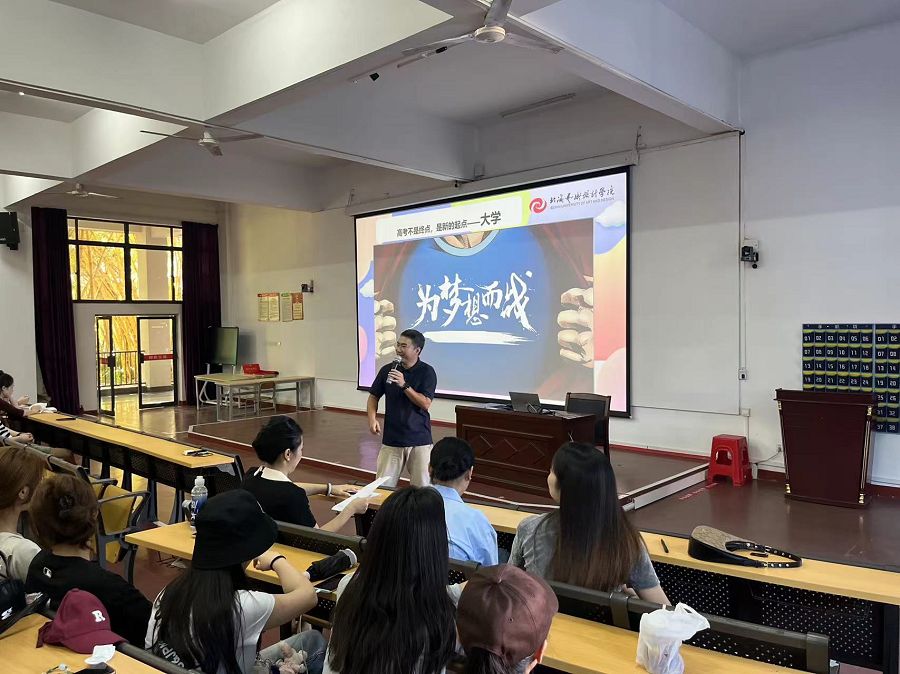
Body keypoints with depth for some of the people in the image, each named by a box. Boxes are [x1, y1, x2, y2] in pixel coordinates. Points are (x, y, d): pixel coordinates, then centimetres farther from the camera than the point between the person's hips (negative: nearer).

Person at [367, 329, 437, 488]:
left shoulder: (427, 372, -7)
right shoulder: (387, 370, 1)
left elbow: (425, 403, -13)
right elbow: (374, 397, 10)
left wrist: (404, 385, -22)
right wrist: (372, 418, -8)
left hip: (419, 440, -2)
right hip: (391, 439, 2)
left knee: (422, 488, 5)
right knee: (383, 486, 3)